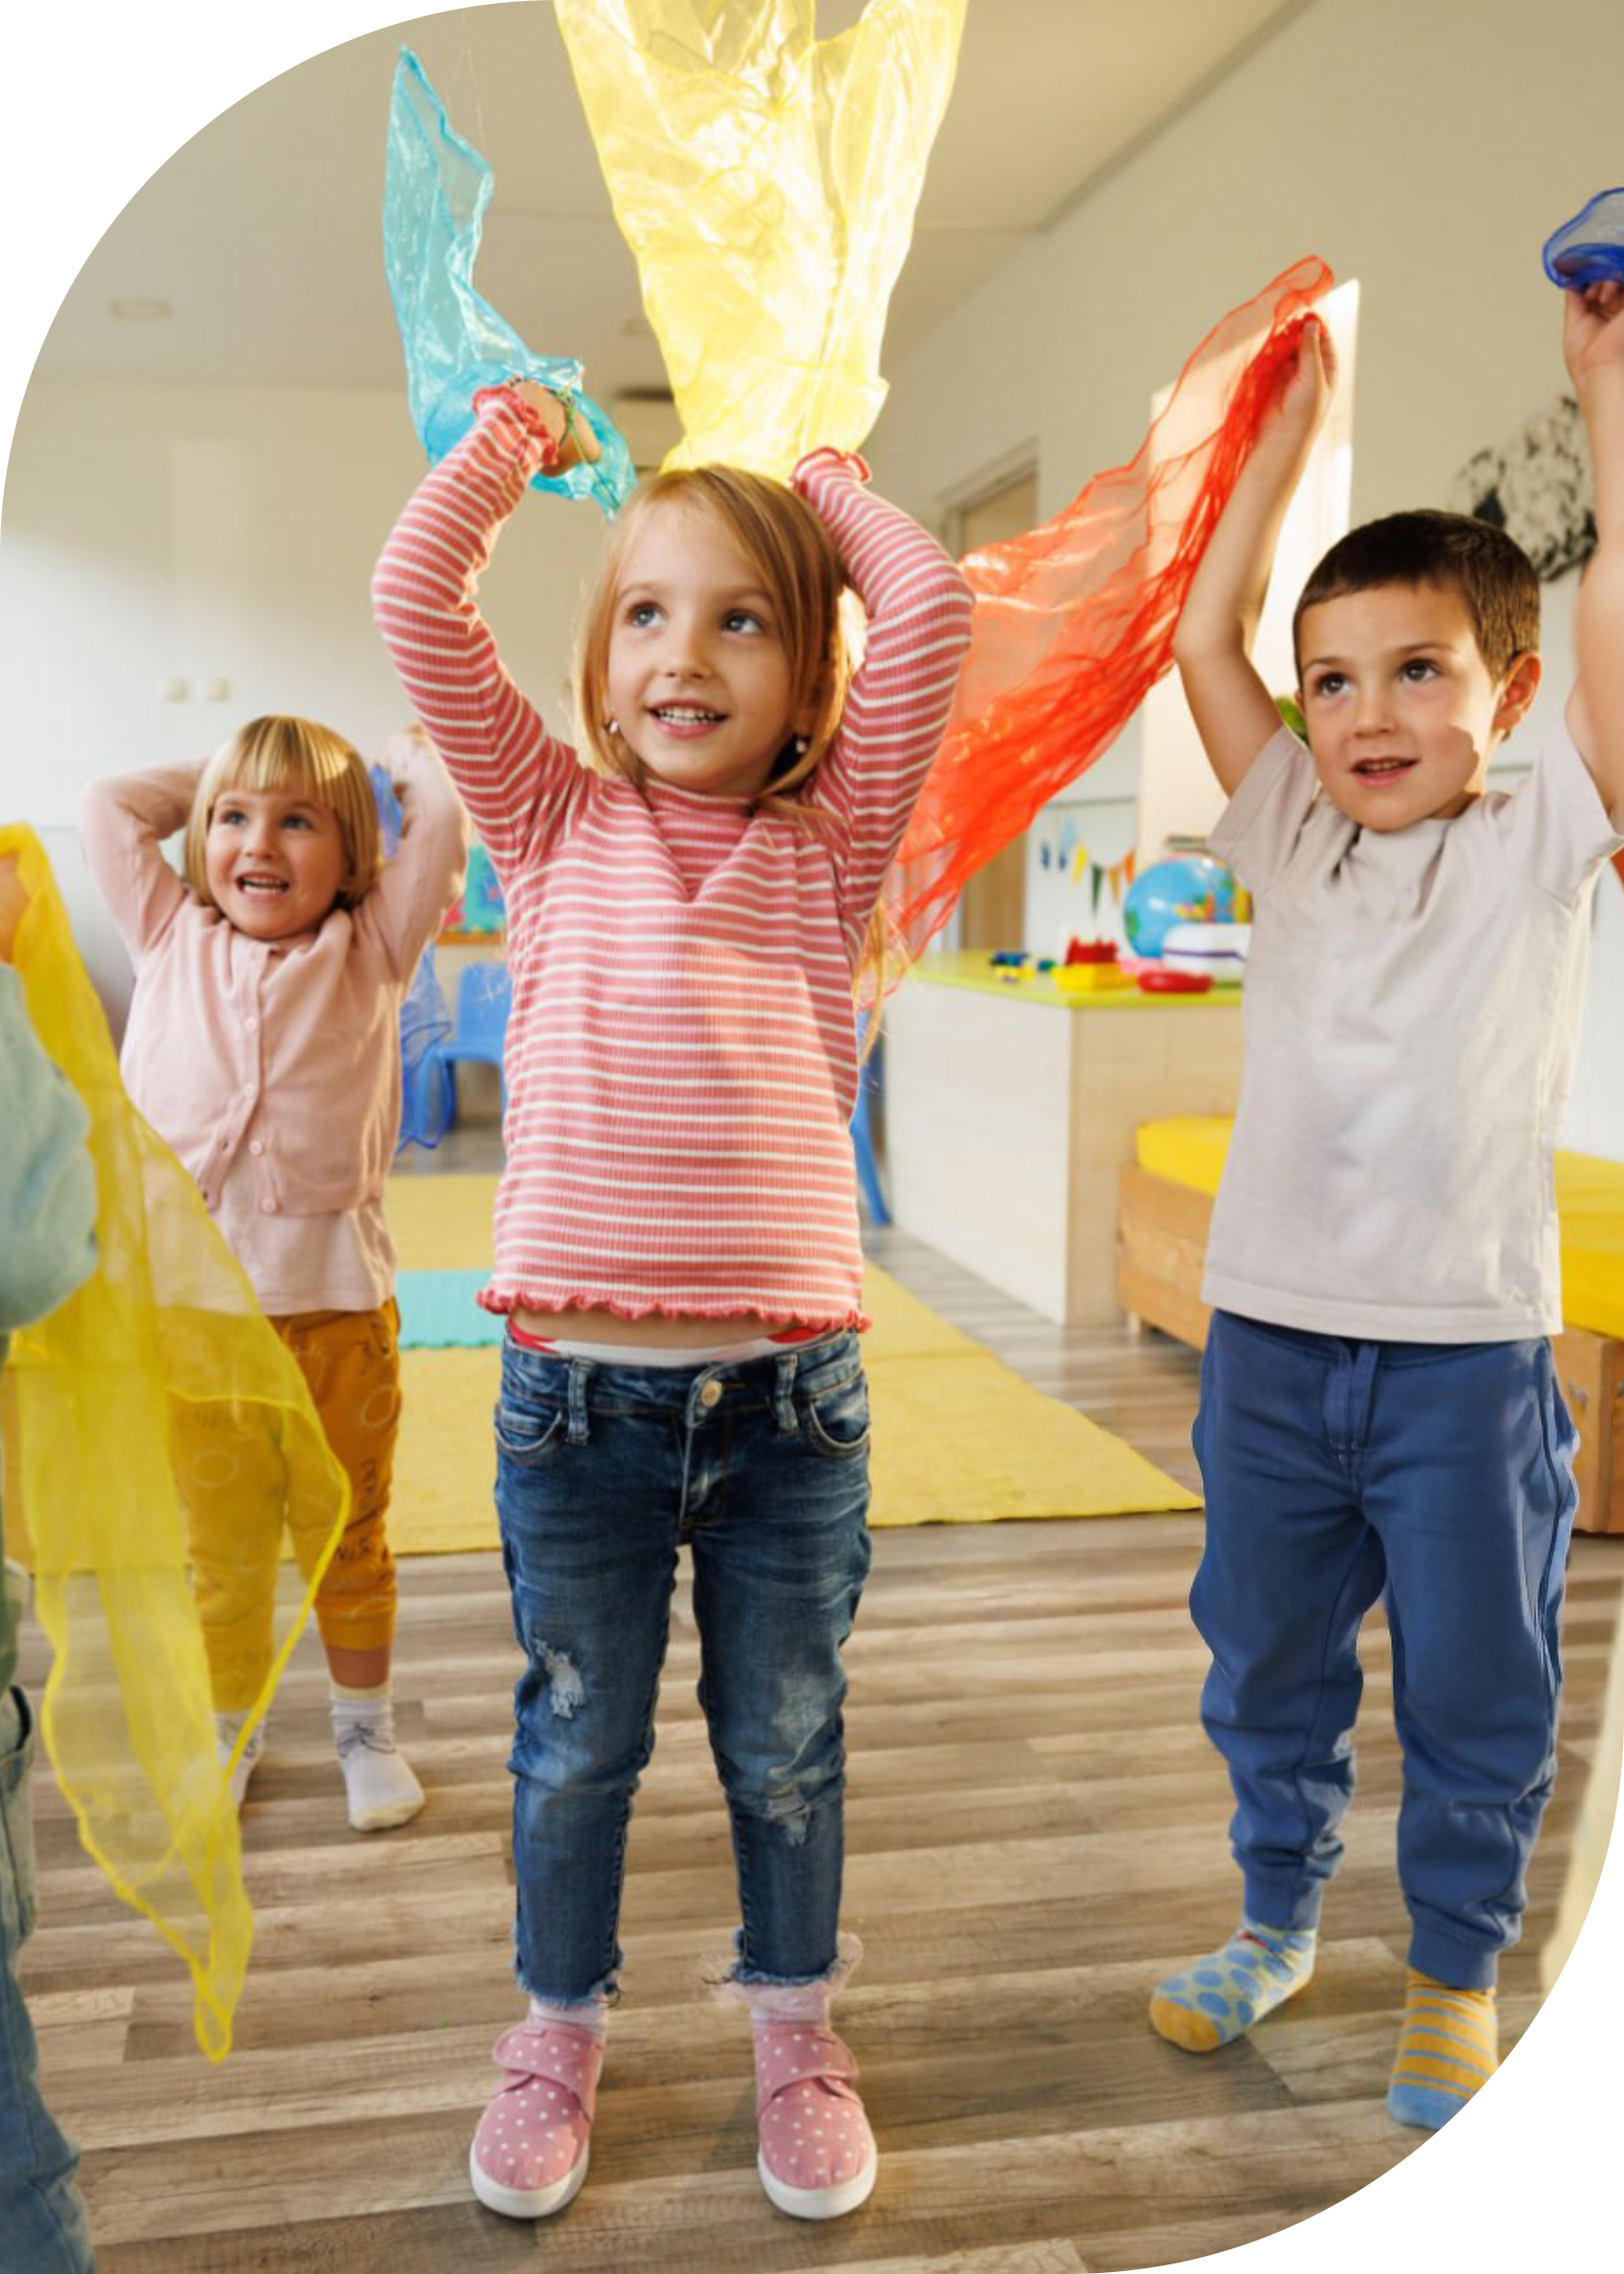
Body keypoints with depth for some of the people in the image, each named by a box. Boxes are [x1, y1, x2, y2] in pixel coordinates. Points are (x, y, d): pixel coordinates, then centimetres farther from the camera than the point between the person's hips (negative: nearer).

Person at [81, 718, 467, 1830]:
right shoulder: (173, 941, 11)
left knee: (347, 1533, 13)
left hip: (336, 1296, -1)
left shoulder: (370, 950, 4)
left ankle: (366, 1726, 31)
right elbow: (110, 807, 13)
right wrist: (208, 775, 20)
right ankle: (230, 1729, 32)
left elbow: (443, 817, -3)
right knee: (222, 1544, 12)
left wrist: (411, 758, 15)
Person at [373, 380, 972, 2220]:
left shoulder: (831, 843, 4)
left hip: (789, 1391, 0)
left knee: (785, 1743, 16)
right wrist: (512, 441, 12)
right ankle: (559, 2029, 40)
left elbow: (929, 610, -6)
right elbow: (416, 603, -1)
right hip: (574, 1388, 0)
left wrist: (826, 488, 11)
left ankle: (793, 2023, 40)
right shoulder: (556, 824, 6)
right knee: (574, 1744, 16)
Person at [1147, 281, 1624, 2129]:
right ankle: (1276, 1921, 39)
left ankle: (1454, 1980, 32)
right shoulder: (1293, 840, 5)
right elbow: (1202, 640, 1)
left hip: (1467, 1350, -3)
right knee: (1265, 1666, 17)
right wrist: (1288, 433, 5)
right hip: (1271, 1334, 3)